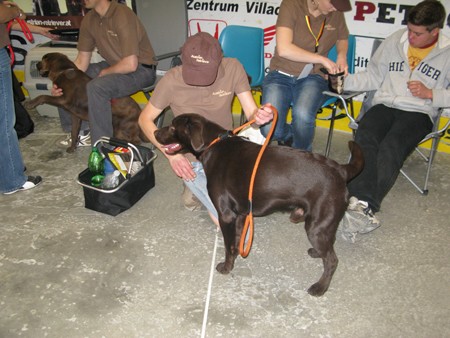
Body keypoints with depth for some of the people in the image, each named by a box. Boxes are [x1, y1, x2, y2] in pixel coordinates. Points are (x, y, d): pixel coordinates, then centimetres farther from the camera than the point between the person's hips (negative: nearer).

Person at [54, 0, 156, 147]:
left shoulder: (122, 16, -24)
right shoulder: (89, 19, -1)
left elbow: (130, 64, -29)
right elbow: (82, 60, 4)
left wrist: (104, 73, -13)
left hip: (140, 69, -8)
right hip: (112, 66, 9)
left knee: (96, 87, -33)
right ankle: (81, 131, 16)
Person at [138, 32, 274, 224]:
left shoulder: (233, 68, -14)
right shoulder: (172, 81, -18)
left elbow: (251, 114, -11)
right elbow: (145, 119, -6)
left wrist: (260, 116, -36)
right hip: (192, 160, -4)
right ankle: (195, 188, 13)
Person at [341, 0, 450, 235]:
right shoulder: (394, 41, 13)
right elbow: (373, 76, 16)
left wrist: (430, 94, -7)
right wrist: (344, 81, 1)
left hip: (419, 112, -2)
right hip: (385, 104, 3)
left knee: (391, 147, -34)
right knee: (364, 139, -31)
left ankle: (365, 207, -47)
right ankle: (360, 201, -46)